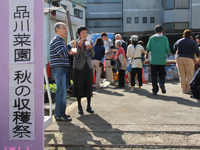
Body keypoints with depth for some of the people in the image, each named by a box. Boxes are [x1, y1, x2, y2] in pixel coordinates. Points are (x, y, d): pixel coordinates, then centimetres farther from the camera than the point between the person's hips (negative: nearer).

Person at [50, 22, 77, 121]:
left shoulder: (61, 40, 22)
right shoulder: (56, 40, -11)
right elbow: (63, 54, -21)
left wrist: (69, 53, 15)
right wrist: (70, 45, -12)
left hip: (64, 69, 10)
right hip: (59, 68, -10)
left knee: (63, 92, 11)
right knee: (61, 92, -11)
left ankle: (61, 113, 18)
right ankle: (59, 115, -7)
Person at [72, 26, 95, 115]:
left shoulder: (90, 42, 9)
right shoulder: (76, 43, -3)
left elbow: (92, 55, 1)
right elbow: (75, 55, -15)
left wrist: (90, 48, -18)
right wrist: (79, 45, -28)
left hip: (88, 67, 4)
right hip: (79, 67, -3)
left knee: (89, 86, 5)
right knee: (79, 86, -1)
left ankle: (89, 106, 14)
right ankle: (79, 106, 11)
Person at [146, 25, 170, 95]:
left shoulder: (151, 38, 1)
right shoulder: (165, 38, -2)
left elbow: (148, 48, 1)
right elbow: (167, 49, -4)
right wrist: (168, 53, 19)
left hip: (153, 60, 1)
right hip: (162, 60, 0)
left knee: (154, 75, 7)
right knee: (162, 73, 14)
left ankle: (155, 90, 6)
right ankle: (162, 83, -14)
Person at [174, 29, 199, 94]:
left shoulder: (178, 41, 12)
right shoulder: (192, 42, -1)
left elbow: (174, 48, 27)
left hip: (179, 58, 4)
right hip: (188, 59, -4)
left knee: (182, 75, 8)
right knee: (190, 75, 3)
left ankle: (183, 89, 9)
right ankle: (188, 89, 1)